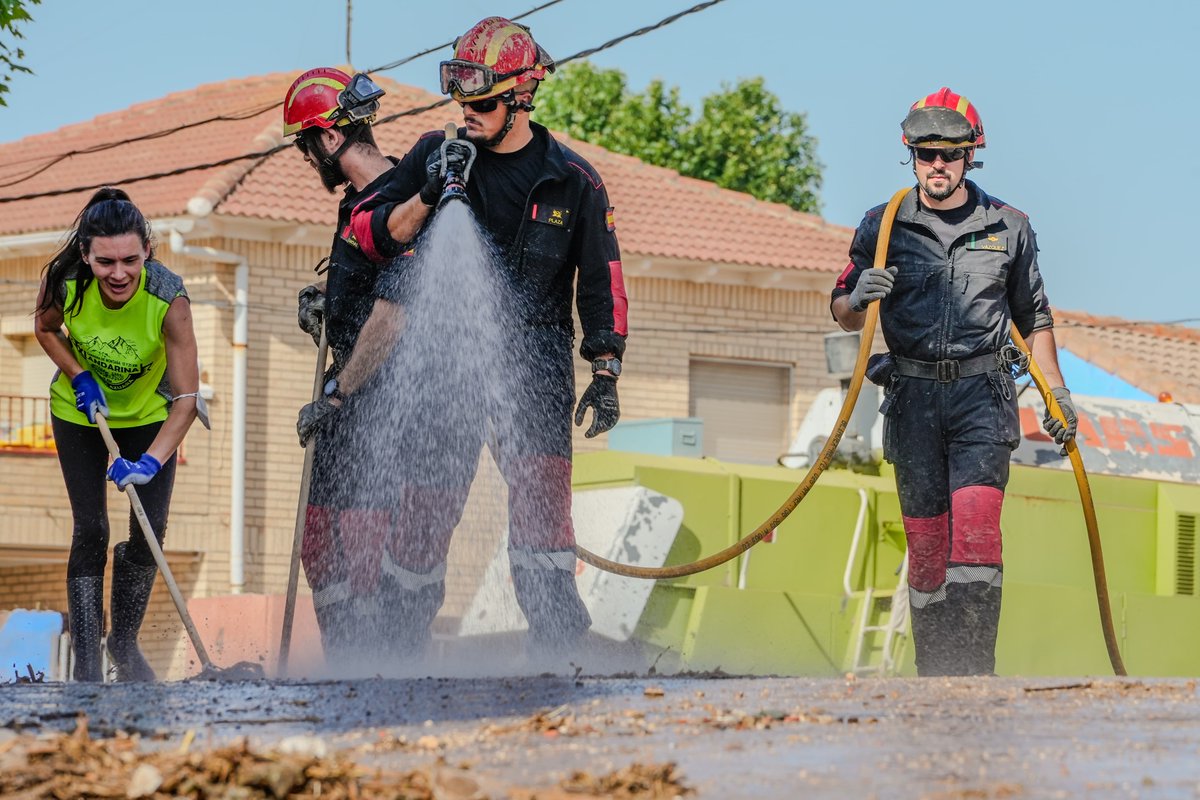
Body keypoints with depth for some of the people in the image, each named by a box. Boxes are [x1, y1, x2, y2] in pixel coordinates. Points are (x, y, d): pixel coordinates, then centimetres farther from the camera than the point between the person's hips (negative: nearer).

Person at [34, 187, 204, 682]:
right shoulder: (64, 282, -29)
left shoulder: (168, 299, -34)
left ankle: (124, 641, 21)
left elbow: (186, 398, -32)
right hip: (80, 413, 0)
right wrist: (79, 377, -19)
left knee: (150, 529, -2)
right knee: (90, 530, -7)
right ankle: (86, 663, -3)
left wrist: (150, 463, -43)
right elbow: (45, 329, -4)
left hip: (149, 415, 0)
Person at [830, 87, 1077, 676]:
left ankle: (973, 669, -21)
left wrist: (1057, 392, 12)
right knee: (924, 538, 2)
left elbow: (1034, 319, 18)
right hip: (912, 396, 1)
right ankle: (934, 673, 10)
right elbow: (842, 314, 9)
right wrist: (859, 298, -14)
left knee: (975, 523, -18)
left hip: (983, 393, -1)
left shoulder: (1008, 228, 9)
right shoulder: (882, 226, 7)